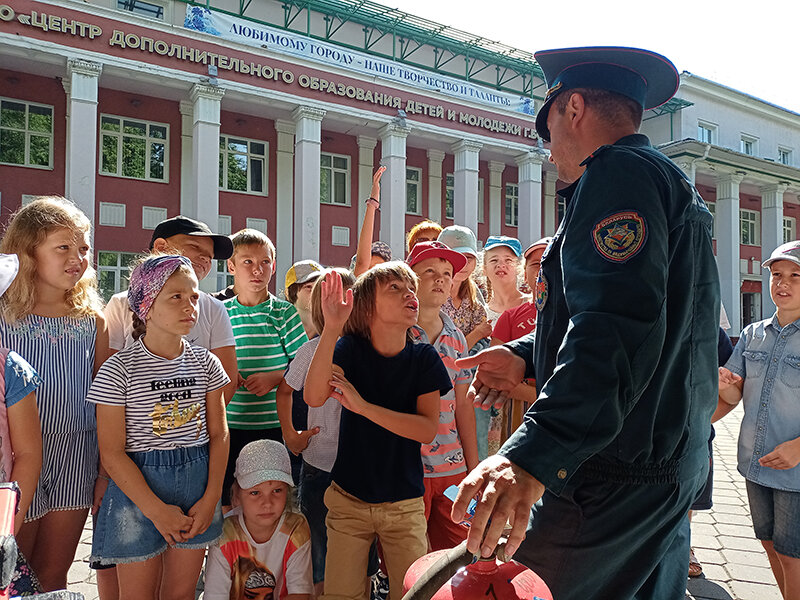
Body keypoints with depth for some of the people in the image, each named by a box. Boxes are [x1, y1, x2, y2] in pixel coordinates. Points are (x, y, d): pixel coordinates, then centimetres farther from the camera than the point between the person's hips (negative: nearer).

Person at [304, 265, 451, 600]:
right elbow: (314, 396, -25)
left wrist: (362, 406, -24)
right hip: (348, 500, 0)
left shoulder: (423, 357, -7)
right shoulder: (350, 348, -8)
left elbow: (427, 429, -16)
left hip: (405, 505, 1)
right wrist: (332, 327, -36)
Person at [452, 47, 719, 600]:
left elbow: (619, 329, -30)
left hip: (619, 480, -11)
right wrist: (528, 355, 13)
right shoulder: (672, 185, 21)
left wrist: (531, 456, -37)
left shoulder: (620, 171, -14)